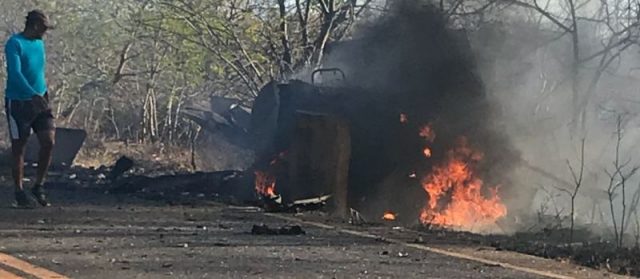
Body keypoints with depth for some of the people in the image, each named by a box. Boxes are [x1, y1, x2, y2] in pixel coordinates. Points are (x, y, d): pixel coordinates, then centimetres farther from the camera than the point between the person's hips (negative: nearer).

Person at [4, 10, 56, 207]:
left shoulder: (39, 44, 12)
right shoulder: (15, 43, -11)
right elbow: (15, 73, -22)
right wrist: (34, 95, -32)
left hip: (40, 102, 6)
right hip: (18, 102, -6)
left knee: (48, 142, -6)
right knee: (18, 148, 2)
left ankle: (38, 187, 9)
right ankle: (19, 193, 11)